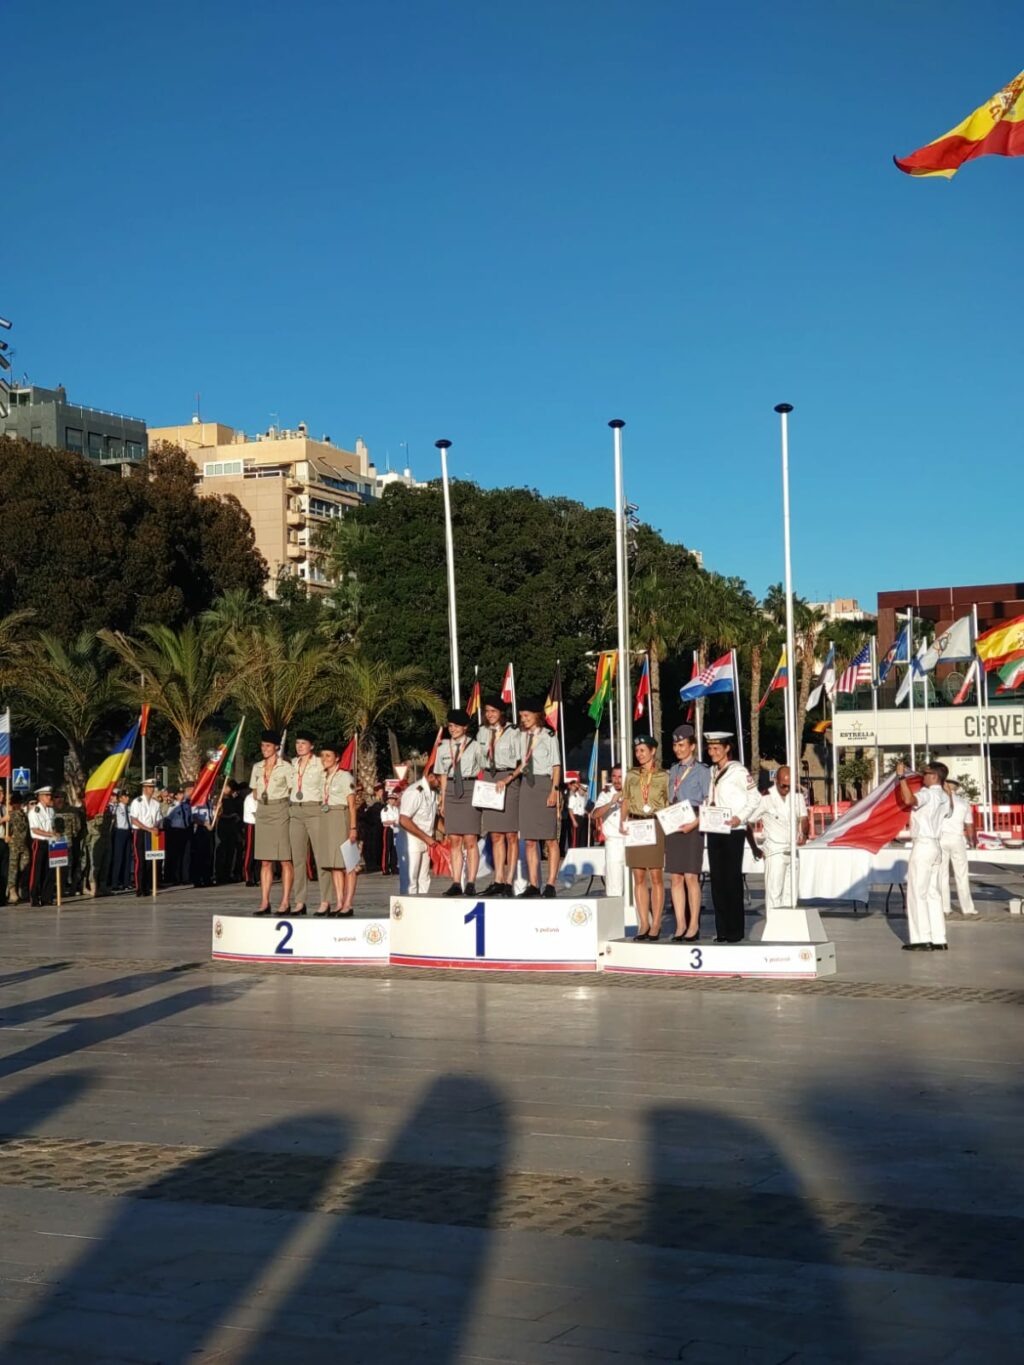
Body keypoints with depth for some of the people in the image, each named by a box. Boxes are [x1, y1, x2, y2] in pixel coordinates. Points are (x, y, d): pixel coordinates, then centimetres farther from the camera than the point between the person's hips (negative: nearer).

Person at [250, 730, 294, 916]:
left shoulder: (285, 767, -4)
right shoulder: (257, 767, 12)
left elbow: (293, 792, -1)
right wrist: (262, 805, 8)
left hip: (280, 810, -5)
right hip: (262, 811, 5)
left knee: (285, 859, -4)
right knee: (265, 861, 4)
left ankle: (285, 903, -4)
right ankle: (264, 903, 4)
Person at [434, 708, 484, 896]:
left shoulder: (474, 747, 0)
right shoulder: (443, 748, 10)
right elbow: (443, 775, 14)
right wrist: (443, 799, 11)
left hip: (470, 791, -4)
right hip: (451, 791, 4)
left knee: (470, 840, -6)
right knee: (454, 840, 2)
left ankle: (471, 883, -4)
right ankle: (456, 883, 3)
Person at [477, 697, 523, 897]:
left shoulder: (513, 732, -3)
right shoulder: (482, 732, 13)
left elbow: (521, 762, -5)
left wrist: (508, 779, -16)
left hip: (509, 781, -5)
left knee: (511, 835, -4)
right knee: (495, 835, 4)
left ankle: (509, 881, -4)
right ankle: (498, 880, 5)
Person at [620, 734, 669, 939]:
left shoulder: (663, 776, 3)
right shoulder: (631, 775, 13)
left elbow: (670, 804, 3)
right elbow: (625, 802, 16)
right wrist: (622, 822, 1)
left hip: (655, 826, -3)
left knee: (656, 876, -3)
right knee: (639, 877, 3)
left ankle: (655, 924, 1)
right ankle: (643, 923, 7)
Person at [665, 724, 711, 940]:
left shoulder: (701, 771, -1)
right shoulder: (673, 770, 17)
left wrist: (695, 823, -16)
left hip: (692, 826, -6)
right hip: (672, 825, 6)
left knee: (690, 877, -7)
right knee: (675, 878, 2)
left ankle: (694, 924, 0)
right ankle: (680, 924, 6)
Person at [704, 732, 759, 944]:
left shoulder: (737, 771, -6)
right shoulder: (711, 771, 14)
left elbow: (754, 797, -6)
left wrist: (740, 817, -16)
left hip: (733, 831, -6)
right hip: (713, 830, 6)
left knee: (732, 879, -4)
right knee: (717, 879, 6)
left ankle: (735, 931, 1)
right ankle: (721, 930, 10)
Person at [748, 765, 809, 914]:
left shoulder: (797, 796, 7)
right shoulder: (766, 798, -8)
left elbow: (804, 818, 4)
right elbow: (748, 823, -6)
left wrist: (804, 834, -18)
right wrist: (755, 849, -5)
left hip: (793, 850, 5)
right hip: (775, 851, -5)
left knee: (790, 893, 9)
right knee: (774, 892, -9)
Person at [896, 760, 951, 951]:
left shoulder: (928, 794, -13)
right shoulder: (944, 797, 15)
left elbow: (909, 799, -33)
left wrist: (902, 776, -25)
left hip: (923, 845, -9)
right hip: (935, 846, 9)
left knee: (917, 893, -5)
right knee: (932, 893, 10)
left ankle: (922, 939, -6)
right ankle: (939, 939, 8)